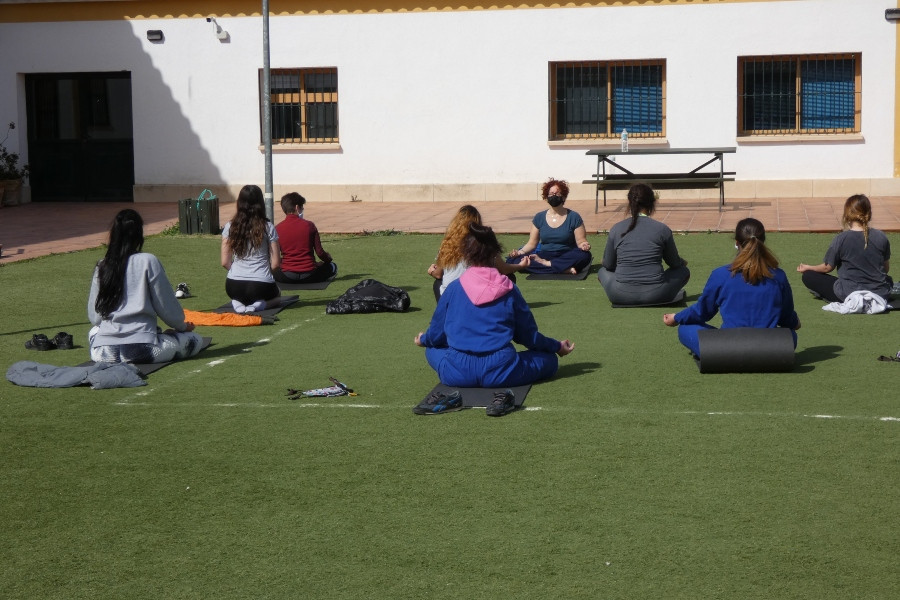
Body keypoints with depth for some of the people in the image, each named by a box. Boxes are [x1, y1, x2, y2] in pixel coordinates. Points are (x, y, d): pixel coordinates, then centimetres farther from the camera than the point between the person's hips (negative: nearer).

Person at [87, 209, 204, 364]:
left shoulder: (101, 267, 5)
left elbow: (93, 317, 10)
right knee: (195, 340, 11)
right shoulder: (148, 262, -6)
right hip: (142, 350, -4)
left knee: (94, 330, 39)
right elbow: (166, 306, -1)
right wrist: (182, 326, 19)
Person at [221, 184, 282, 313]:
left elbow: (225, 262, 2)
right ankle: (259, 303, -2)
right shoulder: (268, 227, -5)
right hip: (262, 286, -3)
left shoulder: (229, 227, 0)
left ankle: (238, 302, 2)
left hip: (234, 287, 3)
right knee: (276, 292, 34)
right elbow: (275, 263, -4)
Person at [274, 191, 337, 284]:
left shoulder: (277, 229, -5)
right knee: (332, 266, 24)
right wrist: (328, 258, 20)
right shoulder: (309, 225, -6)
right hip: (309, 275, 0)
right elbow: (319, 252, -2)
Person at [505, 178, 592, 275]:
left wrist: (584, 245, -23)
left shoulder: (574, 217, 3)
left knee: (585, 255, -35)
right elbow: (532, 243, 10)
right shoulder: (539, 217, 9)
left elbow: (580, 241, 1)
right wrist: (520, 252, -9)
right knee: (512, 260, -24)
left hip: (566, 255, -2)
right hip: (545, 254, 2)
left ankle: (545, 263, -26)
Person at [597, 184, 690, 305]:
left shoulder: (616, 229, 0)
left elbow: (608, 265, 11)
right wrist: (683, 262, 35)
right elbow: (675, 263, 10)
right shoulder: (662, 229, -4)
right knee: (684, 271, 25)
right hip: (655, 296, -1)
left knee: (603, 271, 32)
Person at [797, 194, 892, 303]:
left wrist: (808, 268, 18)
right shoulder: (881, 237, -4)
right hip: (881, 293, 4)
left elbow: (828, 267, -2)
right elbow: (886, 269, 8)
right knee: (888, 279, 41)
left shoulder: (841, 239, -14)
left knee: (808, 276, 7)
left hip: (849, 294, -4)